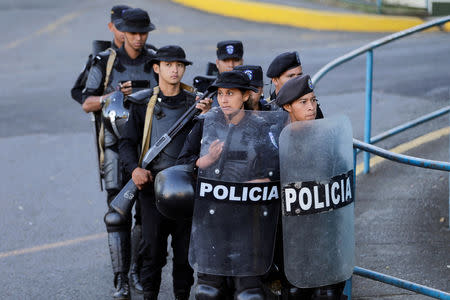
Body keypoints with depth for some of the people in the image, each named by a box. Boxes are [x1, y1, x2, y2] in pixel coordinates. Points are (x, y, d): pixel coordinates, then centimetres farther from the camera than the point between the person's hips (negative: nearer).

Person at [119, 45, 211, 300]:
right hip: (153, 183, -1)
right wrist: (135, 169, -12)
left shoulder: (194, 103, 6)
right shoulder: (143, 104, 5)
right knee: (152, 246, 2)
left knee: (185, 246, 5)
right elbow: (128, 142, 5)